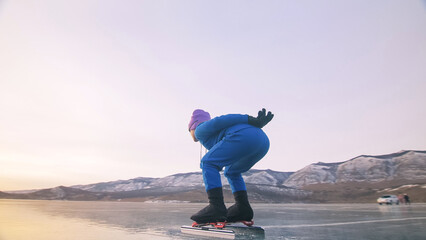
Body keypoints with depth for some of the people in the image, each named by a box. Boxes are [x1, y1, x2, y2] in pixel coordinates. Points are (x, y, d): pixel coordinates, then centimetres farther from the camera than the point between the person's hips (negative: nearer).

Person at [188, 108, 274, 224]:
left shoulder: (200, 130, 17)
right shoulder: (217, 133, 38)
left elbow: (222, 120, 1)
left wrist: (252, 121, -3)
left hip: (245, 137, -9)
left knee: (208, 163, 1)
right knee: (231, 172, 25)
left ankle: (216, 207, -9)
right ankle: (243, 208, 12)